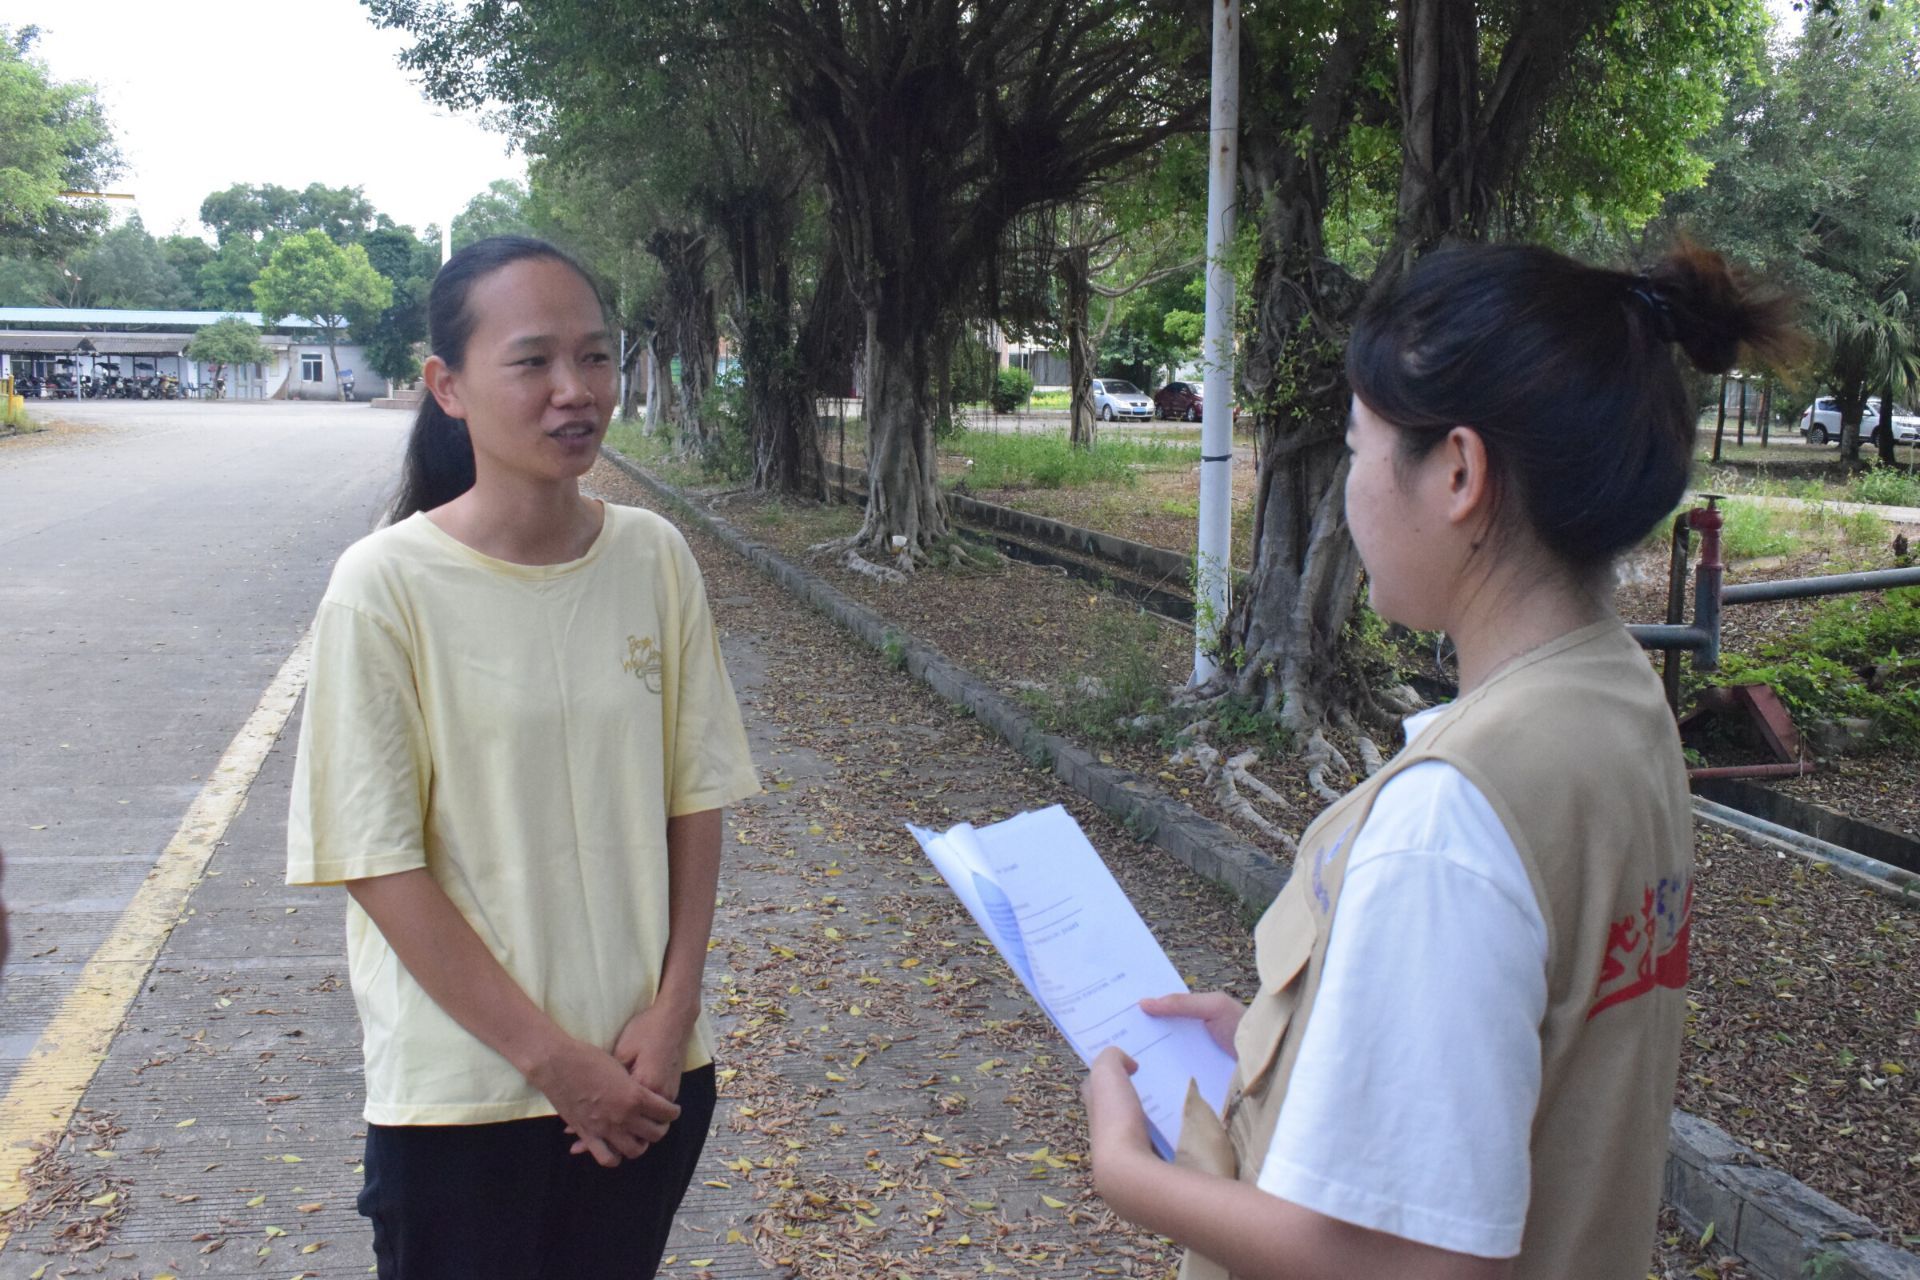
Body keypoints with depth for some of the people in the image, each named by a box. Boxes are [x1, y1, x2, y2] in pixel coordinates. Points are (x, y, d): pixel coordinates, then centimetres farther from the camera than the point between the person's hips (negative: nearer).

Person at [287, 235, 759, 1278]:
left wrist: (672, 1011, -5)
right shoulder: (388, 586, -14)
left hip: (649, 1074, 4)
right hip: (461, 1094, -3)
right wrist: (551, 1057, -13)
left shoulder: (654, 558, -4)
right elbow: (378, 865, -13)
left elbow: (694, 800, 2)